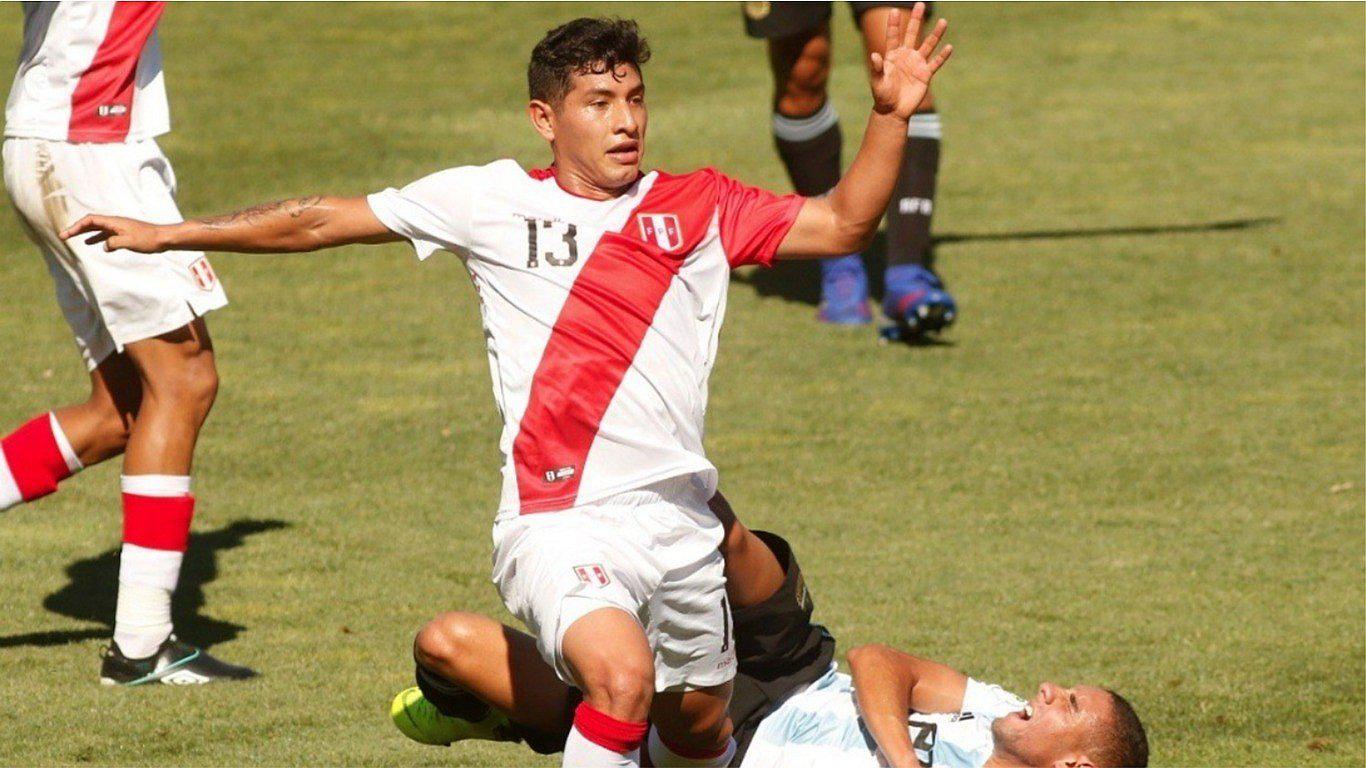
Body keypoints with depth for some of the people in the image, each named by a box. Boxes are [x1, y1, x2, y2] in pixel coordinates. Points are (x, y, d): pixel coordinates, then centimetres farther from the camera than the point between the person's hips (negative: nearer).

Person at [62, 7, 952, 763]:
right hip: (561, 517, -4)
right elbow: (321, 221, 11)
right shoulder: (493, 202, 3)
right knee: (624, 677, -29)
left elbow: (840, 223, 6)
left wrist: (892, 116, -9)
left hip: (679, 515, 4)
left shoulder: (699, 208, 9)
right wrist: (171, 234, 15)